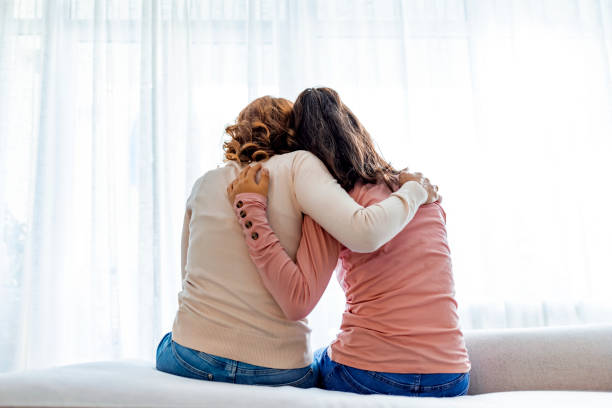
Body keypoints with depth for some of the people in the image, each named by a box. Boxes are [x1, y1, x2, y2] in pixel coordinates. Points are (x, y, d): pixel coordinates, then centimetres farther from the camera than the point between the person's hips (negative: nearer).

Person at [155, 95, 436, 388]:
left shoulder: (204, 184, 8)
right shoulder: (297, 164, -5)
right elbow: (363, 234, -20)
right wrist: (413, 191, -3)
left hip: (191, 358, 3)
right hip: (278, 371, -3)